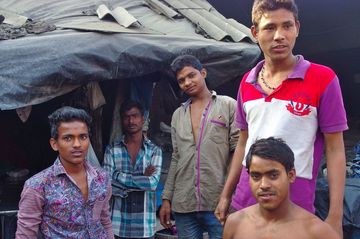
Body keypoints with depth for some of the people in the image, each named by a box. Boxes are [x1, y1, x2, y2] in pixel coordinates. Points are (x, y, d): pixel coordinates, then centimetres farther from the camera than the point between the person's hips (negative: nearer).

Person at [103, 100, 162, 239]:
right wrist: (142, 179, -9)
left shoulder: (154, 150, 2)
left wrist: (120, 177, -10)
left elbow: (153, 183, -11)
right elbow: (107, 183, -8)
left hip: (145, 224, 0)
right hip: (118, 223, 0)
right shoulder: (112, 150, 3)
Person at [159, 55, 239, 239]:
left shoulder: (228, 105, 1)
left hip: (219, 202, -4)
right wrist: (166, 198, 11)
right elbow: (176, 159, 17)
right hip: (183, 205, 4)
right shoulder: (178, 115, 16)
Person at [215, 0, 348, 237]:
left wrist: (335, 216, -11)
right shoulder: (246, 83, 5)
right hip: (244, 202, 4)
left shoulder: (323, 78, -9)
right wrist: (226, 195, 14)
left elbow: (335, 149, -8)